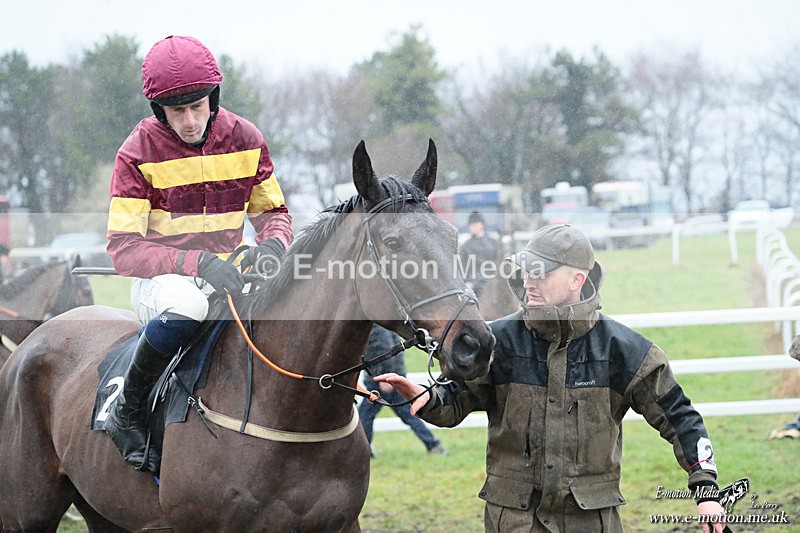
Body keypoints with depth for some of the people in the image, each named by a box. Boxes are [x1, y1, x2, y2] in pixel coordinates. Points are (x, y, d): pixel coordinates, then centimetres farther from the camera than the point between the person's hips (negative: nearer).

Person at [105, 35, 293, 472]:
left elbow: (274, 212, 12)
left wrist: (272, 244, -15)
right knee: (187, 304, -41)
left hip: (229, 275, 5)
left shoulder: (245, 140, 1)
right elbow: (123, 249, -15)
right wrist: (197, 262, -31)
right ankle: (127, 413, -20)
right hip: (161, 280, -5)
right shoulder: (139, 153, -10)